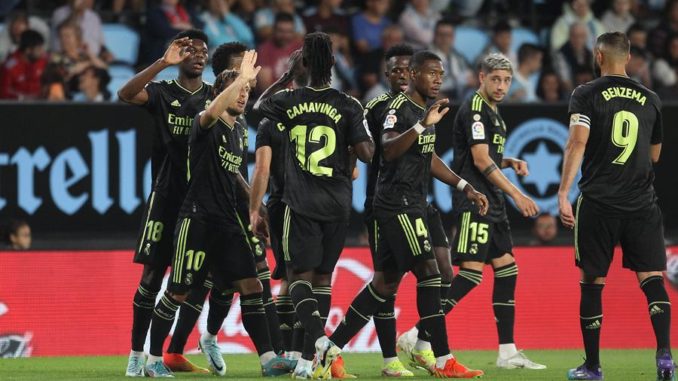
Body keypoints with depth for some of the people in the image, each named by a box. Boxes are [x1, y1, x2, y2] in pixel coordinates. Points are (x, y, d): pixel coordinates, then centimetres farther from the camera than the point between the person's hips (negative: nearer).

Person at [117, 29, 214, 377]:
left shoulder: (215, 97, 10)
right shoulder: (163, 93, 2)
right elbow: (125, 94, -19)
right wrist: (164, 63, -27)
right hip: (166, 195, -3)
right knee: (153, 274, -4)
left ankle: (176, 354, 11)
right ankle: (136, 355, 2)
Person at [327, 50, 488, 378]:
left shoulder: (425, 109, 17)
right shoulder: (399, 109, -13)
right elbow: (388, 150, -30)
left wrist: (465, 187, 24)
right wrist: (422, 125, -40)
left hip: (412, 205, 10)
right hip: (397, 203, -10)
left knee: (386, 282, 9)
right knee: (429, 273, -12)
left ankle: (331, 348, 13)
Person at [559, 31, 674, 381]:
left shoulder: (586, 95, -1)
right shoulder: (650, 99, 11)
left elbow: (577, 143, -14)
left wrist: (563, 194, -17)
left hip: (598, 202, -2)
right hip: (642, 204, 2)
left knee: (592, 283, 6)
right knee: (652, 278, -1)